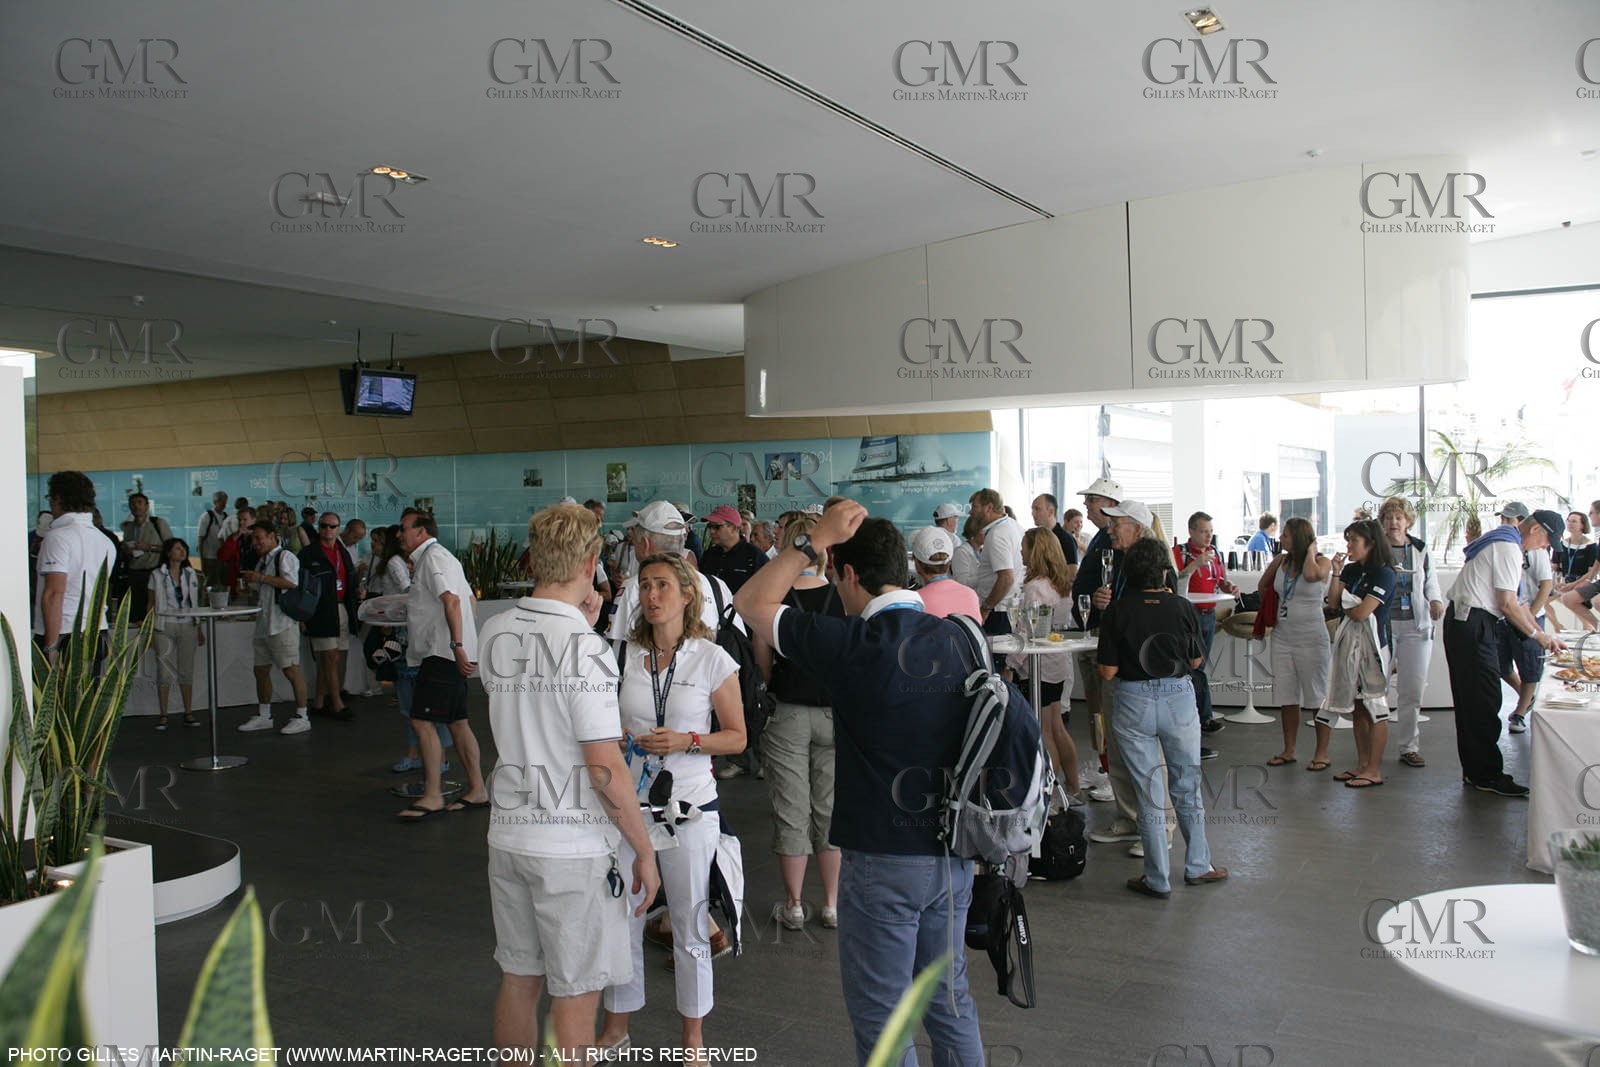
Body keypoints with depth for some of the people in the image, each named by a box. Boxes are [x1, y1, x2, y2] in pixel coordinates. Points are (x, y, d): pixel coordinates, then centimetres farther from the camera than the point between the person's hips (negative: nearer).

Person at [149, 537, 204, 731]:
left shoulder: (191, 574, 11)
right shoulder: (157, 575, 2)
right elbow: (151, 604, 3)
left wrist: (199, 629, 13)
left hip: (188, 626, 3)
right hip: (164, 627, -3)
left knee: (187, 670, 4)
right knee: (164, 670, -3)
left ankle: (188, 713, 10)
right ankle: (163, 715, 4)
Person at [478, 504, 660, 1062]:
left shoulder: (495, 633, 2)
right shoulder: (586, 647, -19)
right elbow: (606, 769, -19)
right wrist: (645, 852, -8)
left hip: (508, 833, 7)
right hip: (571, 846, -7)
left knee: (518, 978, 20)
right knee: (575, 995, 6)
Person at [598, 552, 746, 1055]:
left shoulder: (712, 659, -5)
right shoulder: (623, 654, 2)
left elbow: (737, 738, 0)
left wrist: (688, 741, -16)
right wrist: (614, 738, -9)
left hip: (689, 806, -2)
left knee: (690, 927, 9)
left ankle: (693, 1035, 28)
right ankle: (616, 1024, 33)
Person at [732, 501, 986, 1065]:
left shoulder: (853, 644, -18)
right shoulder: (957, 638, 1)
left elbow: (751, 603, -7)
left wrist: (815, 539, -5)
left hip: (883, 860, -6)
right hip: (953, 853, 6)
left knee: (881, 1018, 9)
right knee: (950, 1000, 20)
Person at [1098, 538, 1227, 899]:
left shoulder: (1117, 611, -11)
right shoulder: (1182, 607, -7)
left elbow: (1108, 671, -9)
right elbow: (1196, 659, 4)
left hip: (1133, 702, -1)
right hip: (1179, 697, 1)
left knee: (1148, 791, 7)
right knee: (1187, 785, 18)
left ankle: (1158, 879, 14)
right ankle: (1197, 866, 30)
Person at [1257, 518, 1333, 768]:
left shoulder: (1322, 562, -5)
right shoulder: (1282, 561, 10)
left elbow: (1311, 575, -28)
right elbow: (1263, 586, 21)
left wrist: (1311, 550, -11)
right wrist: (1275, 562, 10)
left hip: (1311, 639, -6)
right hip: (1282, 636, 6)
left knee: (1317, 695, 2)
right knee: (1286, 696, 9)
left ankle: (1323, 752, 11)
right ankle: (1289, 750, 18)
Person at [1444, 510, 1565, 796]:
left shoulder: (1501, 541, 20)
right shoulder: (1508, 548, -12)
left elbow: (1516, 603, 23)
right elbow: (1508, 605, -14)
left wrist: (1544, 635, 19)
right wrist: (1538, 635, -2)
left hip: (1463, 622, 11)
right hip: (1473, 626, -11)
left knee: (1471, 702, 13)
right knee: (1484, 703, -7)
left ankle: (1474, 771, 18)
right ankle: (1487, 775, -2)